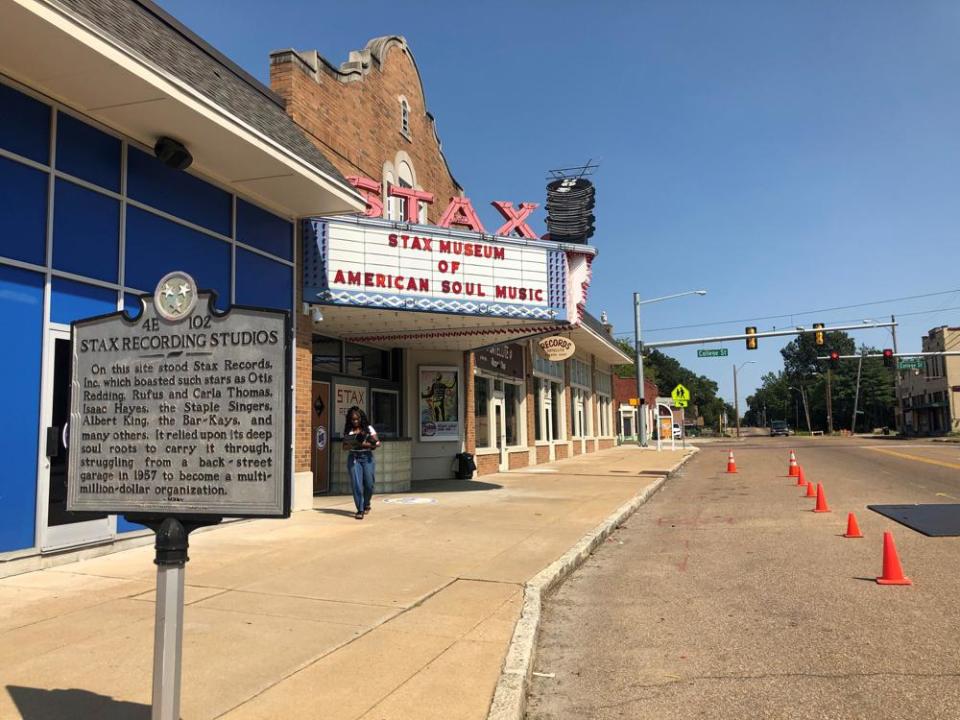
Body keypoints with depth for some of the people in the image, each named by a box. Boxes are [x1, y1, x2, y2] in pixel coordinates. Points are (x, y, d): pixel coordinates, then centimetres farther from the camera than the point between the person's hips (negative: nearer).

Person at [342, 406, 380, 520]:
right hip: (353, 458, 0)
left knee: (369, 484, -1)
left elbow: (378, 443, 2)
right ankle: (360, 510, 0)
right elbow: (344, 447, 6)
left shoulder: (368, 428, 7)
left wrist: (368, 444, -16)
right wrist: (352, 444, -15)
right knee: (356, 484, -7)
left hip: (367, 457, 0)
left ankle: (366, 504, 27)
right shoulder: (348, 430, 10)